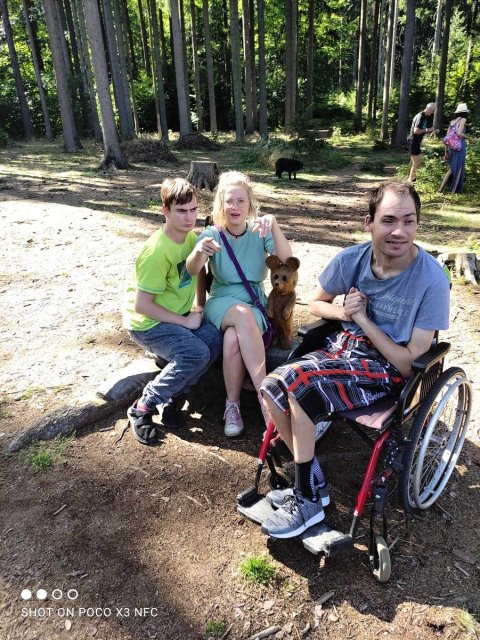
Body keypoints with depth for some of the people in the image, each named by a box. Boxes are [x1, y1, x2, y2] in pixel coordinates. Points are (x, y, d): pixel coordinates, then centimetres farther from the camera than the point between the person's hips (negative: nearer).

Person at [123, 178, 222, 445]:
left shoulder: (192, 237, 1)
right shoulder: (157, 251, -23)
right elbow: (142, 305, -23)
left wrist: (199, 307, 4)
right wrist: (185, 322, -19)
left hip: (179, 316, 7)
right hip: (147, 323, -7)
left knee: (214, 339, -21)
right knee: (196, 354, -29)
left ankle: (174, 396, -2)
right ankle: (143, 408, -10)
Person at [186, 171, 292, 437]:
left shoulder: (260, 233, 1)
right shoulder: (211, 234, -1)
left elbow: (286, 260, -17)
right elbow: (192, 270, -19)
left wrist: (274, 225, -33)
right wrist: (200, 251, -43)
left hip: (255, 303, 1)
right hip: (222, 302, 0)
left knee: (233, 339, -35)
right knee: (243, 315, -37)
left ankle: (233, 404, -17)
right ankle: (267, 399, -35)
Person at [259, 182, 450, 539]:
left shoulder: (432, 279, -18)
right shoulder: (352, 259, -5)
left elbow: (409, 363, -17)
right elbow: (316, 304, 12)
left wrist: (363, 318, -16)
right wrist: (342, 312, -10)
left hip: (387, 369, -5)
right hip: (343, 346, 6)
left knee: (296, 385, -25)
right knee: (271, 388, -15)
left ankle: (309, 500, -6)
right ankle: (312, 482, 3)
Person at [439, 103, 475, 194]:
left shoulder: (452, 121, 13)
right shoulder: (463, 119, -6)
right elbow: (459, 133, -19)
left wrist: (446, 151, 15)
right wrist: (470, 138, -5)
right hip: (460, 146, -7)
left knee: (452, 168, 16)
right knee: (457, 168, 3)